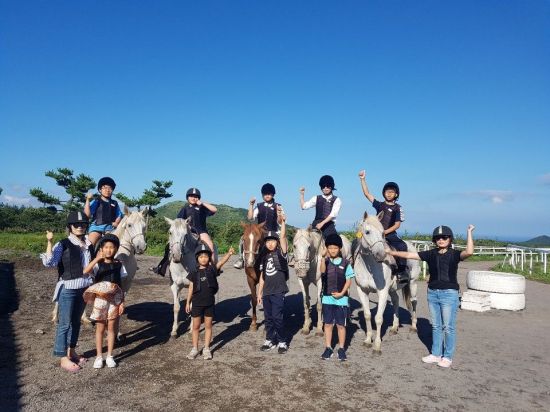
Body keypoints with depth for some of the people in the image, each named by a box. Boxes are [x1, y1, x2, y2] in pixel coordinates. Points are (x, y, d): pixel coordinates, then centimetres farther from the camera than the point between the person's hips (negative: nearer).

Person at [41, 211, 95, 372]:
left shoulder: (89, 244, 6)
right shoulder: (63, 245, -10)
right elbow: (49, 263, -24)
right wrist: (49, 242, -29)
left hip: (84, 288, 6)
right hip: (68, 289, -6)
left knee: (76, 321, 17)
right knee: (64, 323, 3)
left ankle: (71, 351, 32)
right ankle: (64, 358, 13)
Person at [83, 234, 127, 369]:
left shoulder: (119, 265, 0)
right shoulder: (98, 264, -6)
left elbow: (121, 285, 3)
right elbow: (85, 271, -28)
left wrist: (122, 302, -1)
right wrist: (97, 258, -37)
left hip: (115, 300, 2)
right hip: (100, 299, -1)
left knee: (111, 328, 9)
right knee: (100, 328, 9)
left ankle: (109, 356, 21)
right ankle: (99, 356, 22)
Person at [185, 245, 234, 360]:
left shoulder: (212, 270, -5)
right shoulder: (194, 273, -2)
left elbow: (222, 261, -22)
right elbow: (191, 288, 4)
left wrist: (229, 253, -38)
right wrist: (188, 302, 5)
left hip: (209, 303, 0)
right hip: (197, 303, 0)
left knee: (208, 326, 10)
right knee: (196, 326, 10)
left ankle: (206, 349, 22)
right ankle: (195, 349, 24)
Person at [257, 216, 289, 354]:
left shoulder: (281, 253, -3)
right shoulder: (265, 257, 10)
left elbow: (283, 237, -19)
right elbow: (262, 276, 13)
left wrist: (282, 222, -25)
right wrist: (259, 293, 12)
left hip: (278, 291, -5)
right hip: (266, 292, 5)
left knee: (277, 317, -4)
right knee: (268, 317, 12)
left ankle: (282, 342, 11)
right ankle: (270, 340, 26)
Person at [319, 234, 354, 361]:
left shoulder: (345, 263, -2)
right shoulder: (325, 262, -2)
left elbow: (349, 280, -2)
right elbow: (322, 271, -24)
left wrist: (342, 293, -13)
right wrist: (324, 257, -37)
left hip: (341, 298, -1)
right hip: (327, 298, 1)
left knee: (341, 325, 8)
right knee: (328, 324, 10)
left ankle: (341, 349, 21)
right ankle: (328, 348, 22)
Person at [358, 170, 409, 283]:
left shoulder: (398, 208, 7)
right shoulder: (379, 205, 12)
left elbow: (397, 225, 1)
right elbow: (367, 193, 7)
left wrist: (385, 232, -13)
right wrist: (363, 179, 0)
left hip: (391, 234, -2)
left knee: (402, 246, -28)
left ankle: (402, 271, -20)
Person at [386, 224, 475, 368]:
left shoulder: (454, 254, -6)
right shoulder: (431, 254, 3)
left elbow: (469, 252, -27)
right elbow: (409, 255, 1)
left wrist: (469, 232, -24)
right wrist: (391, 252, -5)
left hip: (449, 293, -4)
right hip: (432, 293, 4)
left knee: (448, 327, 5)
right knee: (435, 326, 15)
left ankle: (448, 357, 20)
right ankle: (436, 354, 28)